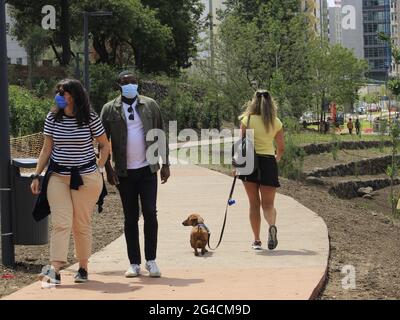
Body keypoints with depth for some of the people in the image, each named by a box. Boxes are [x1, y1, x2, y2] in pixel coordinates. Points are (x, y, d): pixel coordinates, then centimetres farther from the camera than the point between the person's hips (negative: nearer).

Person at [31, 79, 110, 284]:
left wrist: (99, 169, 0)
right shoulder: (52, 118, 1)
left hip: (85, 178, -1)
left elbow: (105, 145, 6)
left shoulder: (90, 119, -6)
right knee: (61, 223, -9)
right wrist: (36, 176, 4)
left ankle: (83, 268, 18)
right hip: (57, 176, 2)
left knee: (82, 224, 6)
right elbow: (47, 149, 8)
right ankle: (55, 269, -19)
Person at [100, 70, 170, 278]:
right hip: (124, 172, 0)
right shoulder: (109, 110, 1)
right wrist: (108, 170, -3)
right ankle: (134, 263, 10)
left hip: (147, 169, 0)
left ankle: (151, 261, 2)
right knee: (130, 217, 5)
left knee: (150, 213, -7)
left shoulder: (150, 105, 5)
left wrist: (165, 164, 4)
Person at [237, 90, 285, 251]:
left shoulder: (247, 120, -2)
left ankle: (257, 241, 9)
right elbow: (281, 148, 10)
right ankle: (272, 225, -27)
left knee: (254, 204, 10)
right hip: (269, 162, 1)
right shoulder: (276, 122, 5)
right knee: (268, 204, 6)